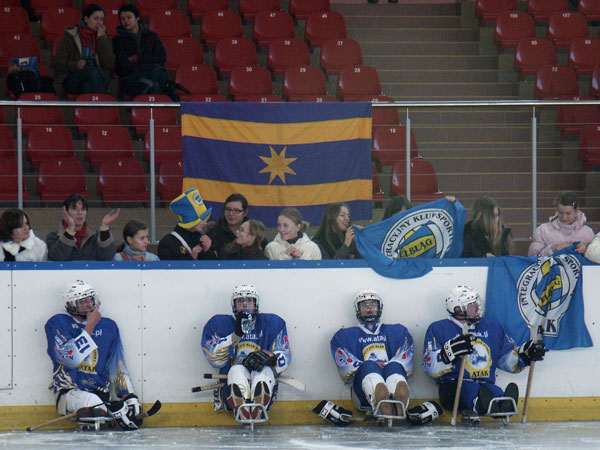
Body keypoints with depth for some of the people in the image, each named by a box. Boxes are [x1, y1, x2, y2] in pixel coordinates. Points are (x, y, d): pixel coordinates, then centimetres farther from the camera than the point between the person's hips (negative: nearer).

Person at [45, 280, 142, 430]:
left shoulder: (108, 326, 14)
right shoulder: (57, 323, -1)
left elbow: (117, 366, 17)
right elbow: (71, 358, -16)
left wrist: (128, 395, 5)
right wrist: (90, 327, -11)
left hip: (101, 393, 4)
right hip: (69, 393, -4)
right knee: (92, 401, -38)